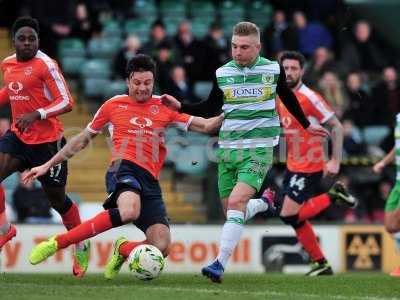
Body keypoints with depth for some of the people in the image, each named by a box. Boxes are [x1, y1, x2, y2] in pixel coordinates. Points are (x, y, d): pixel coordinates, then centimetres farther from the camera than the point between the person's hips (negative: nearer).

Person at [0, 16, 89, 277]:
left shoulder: (45, 65, -16)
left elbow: (66, 102, -19)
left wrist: (36, 115, -31)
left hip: (47, 140, -6)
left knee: (57, 198, 6)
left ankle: (82, 246, 29)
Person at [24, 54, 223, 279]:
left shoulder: (164, 107, 16)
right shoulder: (114, 105, 14)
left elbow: (205, 126, 13)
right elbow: (84, 139, 23)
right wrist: (48, 165, 23)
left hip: (150, 181, 3)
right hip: (124, 168, -3)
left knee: (161, 247, -15)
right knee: (129, 211, -40)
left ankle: (123, 248, 21)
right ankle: (58, 242, -32)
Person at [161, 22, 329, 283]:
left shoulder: (273, 70, 0)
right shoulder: (222, 73, 5)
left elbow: (288, 98, 19)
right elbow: (211, 109, 17)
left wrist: (307, 125, 31)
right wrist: (180, 107, 3)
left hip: (259, 148, -4)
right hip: (228, 149, 4)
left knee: (236, 202, -22)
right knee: (232, 210, 7)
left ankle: (220, 264, -25)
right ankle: (263, 204, 42)